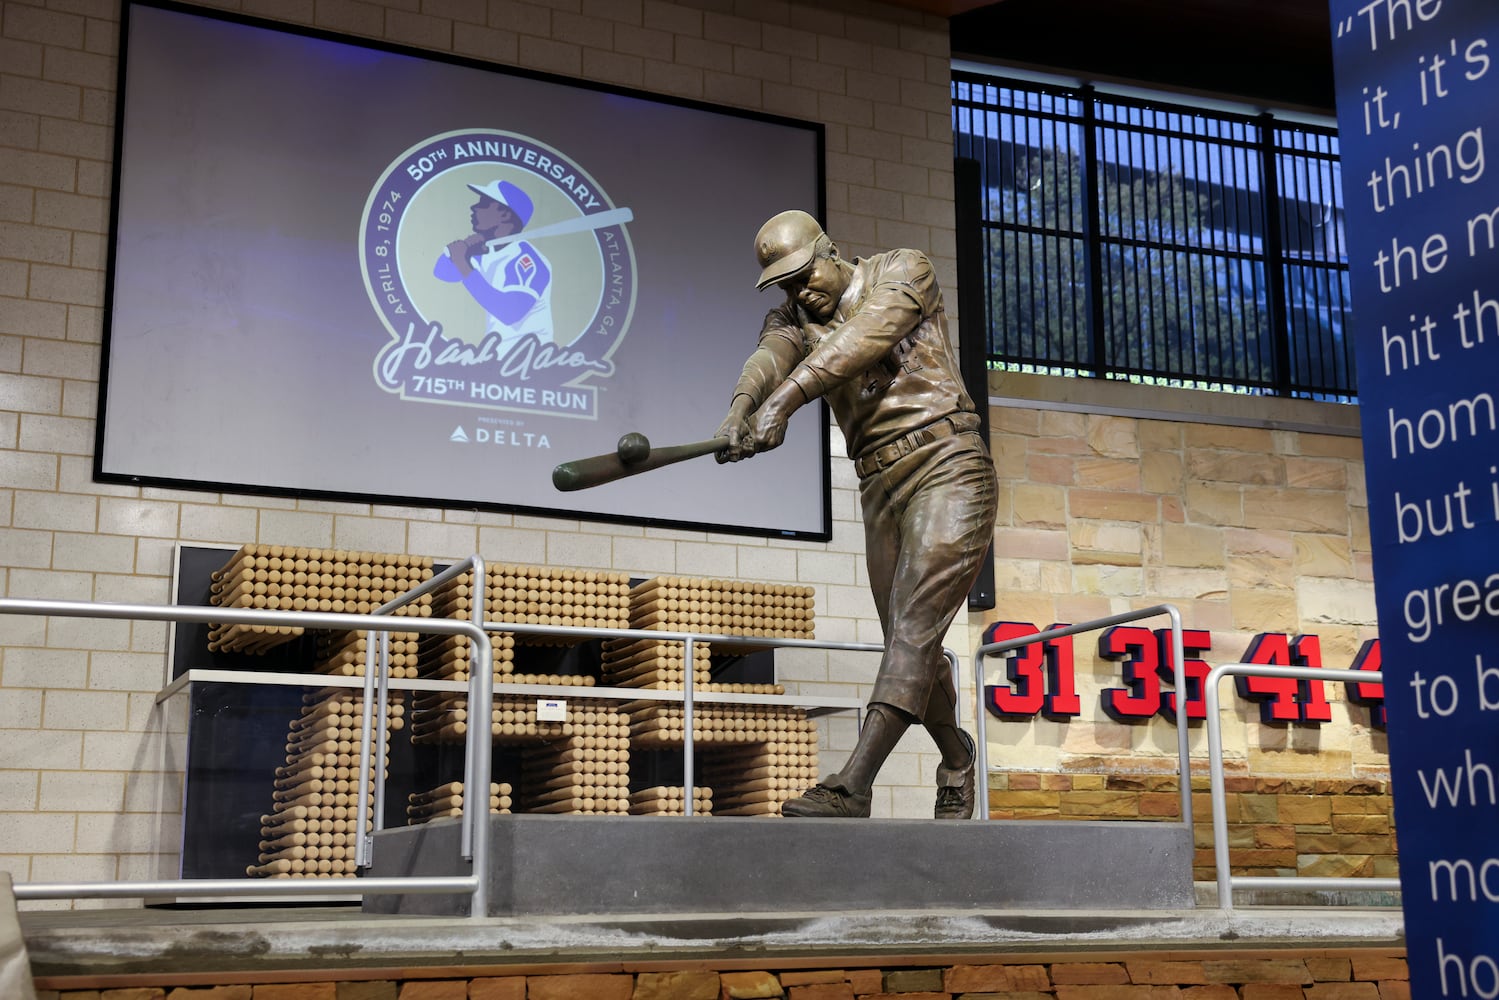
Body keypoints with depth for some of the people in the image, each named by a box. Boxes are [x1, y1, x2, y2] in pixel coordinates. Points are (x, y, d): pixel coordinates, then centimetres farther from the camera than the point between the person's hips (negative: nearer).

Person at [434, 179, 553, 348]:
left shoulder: (528, 261, -20)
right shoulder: (486, 250, 4)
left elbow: (510, 313, -32)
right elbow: (442, 273, 10)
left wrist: (464, 267, -27)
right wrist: (462, 249, -11)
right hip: (496, 351, 7)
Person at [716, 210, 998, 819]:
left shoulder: (904, 271, -1)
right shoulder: (792, 318, 11)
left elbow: (862, 337, -20)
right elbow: (771, 356, -12)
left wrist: (784, 400, -34)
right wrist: (741, 409, -37)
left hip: (947, 470, -6)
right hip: (881, 490, 6)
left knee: (915, 627, -17)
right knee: (908, 645, 10)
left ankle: (852, 786, -25)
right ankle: (957, 759, 34)